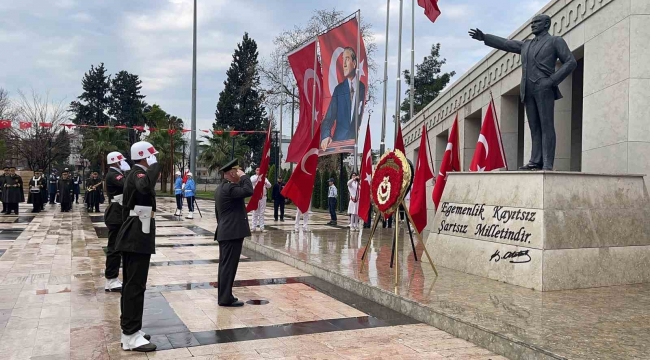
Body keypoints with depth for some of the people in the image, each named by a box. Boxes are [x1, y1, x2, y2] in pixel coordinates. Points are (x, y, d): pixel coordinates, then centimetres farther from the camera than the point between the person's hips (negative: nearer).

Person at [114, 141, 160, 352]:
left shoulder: (135, 174, 17)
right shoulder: (138, 173, -14)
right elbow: (145, 187, -39)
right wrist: (154, 167, -28)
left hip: (133, 236, 11)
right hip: (138, 237, -11)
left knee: (131, 283, 14)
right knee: (135, 285, -8)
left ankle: (129, 329, 22)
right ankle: (131, 336, -4)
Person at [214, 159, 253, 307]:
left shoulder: (221, 188, 16)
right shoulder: (229, 187, -16)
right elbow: (248, 191, -30)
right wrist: (244, 176, -15)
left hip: (225, 232, 11)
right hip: (232, 233, -10)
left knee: (225, 265, 13)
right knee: (229, 266, -6)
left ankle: (224, 296, 20)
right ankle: (226, 298, -2)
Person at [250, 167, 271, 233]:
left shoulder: (264, 178, 5)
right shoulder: (253, 177, 0)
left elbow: (269, 186, -6)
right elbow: (251, 181, -23)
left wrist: (266, 183, -30)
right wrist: (258, 177, -40)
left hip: (263, 197, 2)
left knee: (262, 213, 5)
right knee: (255, 213, 5)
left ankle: (262, 228, 7)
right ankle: (254, 227, 9)